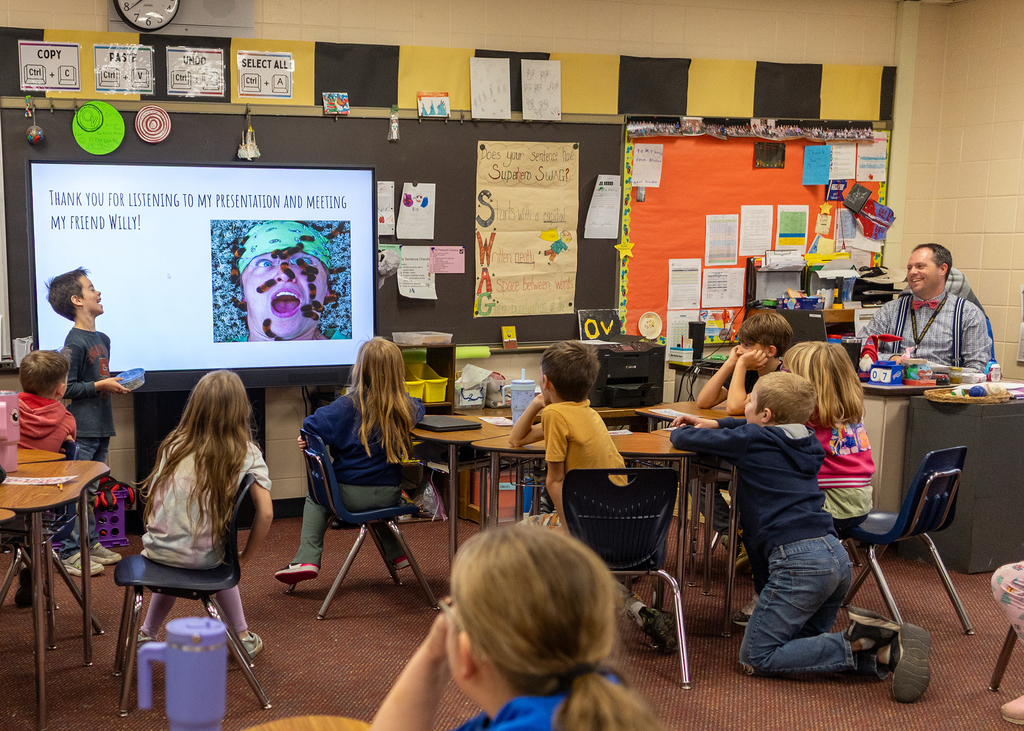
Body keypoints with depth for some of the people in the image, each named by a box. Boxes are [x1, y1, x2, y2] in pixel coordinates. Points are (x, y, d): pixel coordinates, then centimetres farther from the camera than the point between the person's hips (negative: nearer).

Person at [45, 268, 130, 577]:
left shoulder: (103, 339, 14)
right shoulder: (74, 343, -14)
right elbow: (65, 388, -15)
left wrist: (116, 383, 10)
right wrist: (100, 385, -16)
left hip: (101, 428, 9)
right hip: (82, 430, -9)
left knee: (91, 491, 16)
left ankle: (91, 544, 24)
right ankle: (70, 554, 0)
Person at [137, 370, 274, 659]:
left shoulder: (174, 446, -1)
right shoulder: (247, 454, -8)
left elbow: (151, 497, 5)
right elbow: (265, 513, -13)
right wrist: (245, 557, 1)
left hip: (159, 551, 2)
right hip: (204, 558, -2)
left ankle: (146, 635, 42)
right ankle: (243, 637, 37)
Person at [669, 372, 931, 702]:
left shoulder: (750, 441, 1)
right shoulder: (804, 441, 22)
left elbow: (683, 438, 9)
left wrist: (681, 430, 32)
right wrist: (714, 424, 43)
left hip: (799, 560, -8)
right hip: (836, 555, 8)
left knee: (755, 658, -2)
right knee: (801, 643, 20)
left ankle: (856, 643, -15)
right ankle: (881, 650, -4)